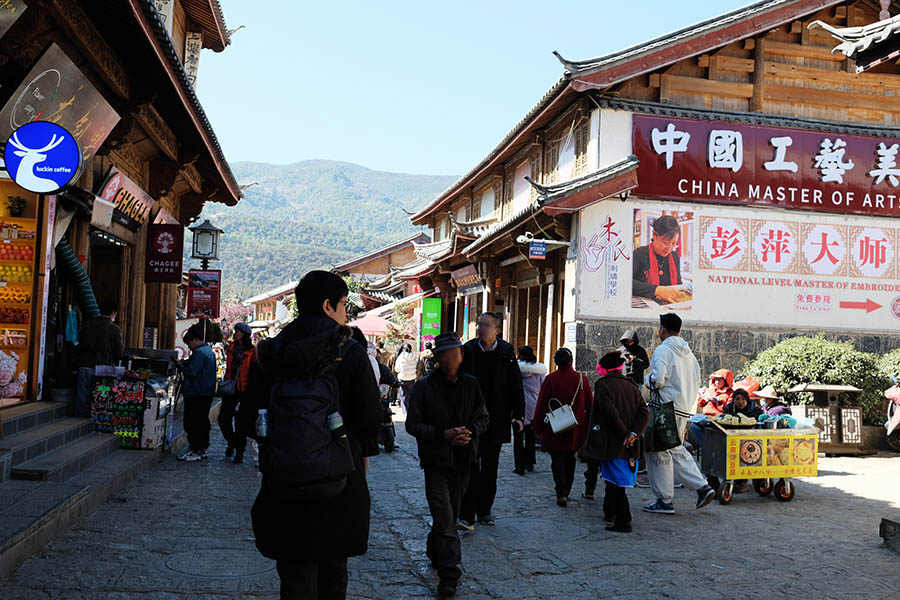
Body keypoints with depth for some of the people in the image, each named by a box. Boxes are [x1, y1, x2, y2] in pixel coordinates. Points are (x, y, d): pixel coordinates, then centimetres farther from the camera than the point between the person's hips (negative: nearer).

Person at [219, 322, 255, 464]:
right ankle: (232, 442, 27)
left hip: (244, 390, -4)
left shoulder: (252, 350, -6)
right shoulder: (231, 348, 10)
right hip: (231, 388, 5)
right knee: (223, 418, 1)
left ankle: (240, 452, 13)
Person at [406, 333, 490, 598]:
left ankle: (434, 550, 42)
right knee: (445, 519, -9)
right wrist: (443, 434, -19)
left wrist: (470, 431, -12)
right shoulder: (424, 387, -7)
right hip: (436, 460, -4)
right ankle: (449, 575, -6)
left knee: (450, 515, 18)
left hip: (463, 460, 4)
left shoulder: (471, 385, 3)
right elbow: (413, 424, -7)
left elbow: (483, 417, 10)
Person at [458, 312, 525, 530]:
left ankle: (484, 511, 25)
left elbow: (516, 385, 4)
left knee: (490, 468, 12)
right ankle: (467, 516, -5)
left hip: (496, 420, 2)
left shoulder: (506, 352, 0)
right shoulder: (467, 350, -2)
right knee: (471, 466, -6)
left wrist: (518, 415, -1)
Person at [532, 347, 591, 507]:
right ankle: (566, 491, 28)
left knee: (557, 461, 2)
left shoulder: (550, 379, -10)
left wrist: (538, 428, 1)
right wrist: (588, 427, 15)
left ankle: (562, 495, -11)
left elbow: (541, 405, -7)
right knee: (570, 460, 18)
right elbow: (590, 405, 4)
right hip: (576, 430, 3)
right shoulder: (582, 379, -3)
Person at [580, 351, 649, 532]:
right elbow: (644, 412, 0)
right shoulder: (632, 387, 10)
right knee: (614, 479, 20)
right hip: (629, 447, 7)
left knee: (616, 483, -1)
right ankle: (610, 513, 33)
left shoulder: (603, 385, -8)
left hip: (612, 443, -7)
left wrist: (624, 433, -13)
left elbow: (610, 412, -20)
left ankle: (623, 522, -2)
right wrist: (634, 433, -10)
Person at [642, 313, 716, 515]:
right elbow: (697, 381, 16)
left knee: (658, 451, 1)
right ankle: (702, 487, 12)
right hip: (684, 408, 8)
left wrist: (648, 380, -1)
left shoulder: (663, 350, -12)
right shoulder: (688, 352, 13)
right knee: (676, 449, 20)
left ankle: (664, 501, 5)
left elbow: (658, 379, -22)